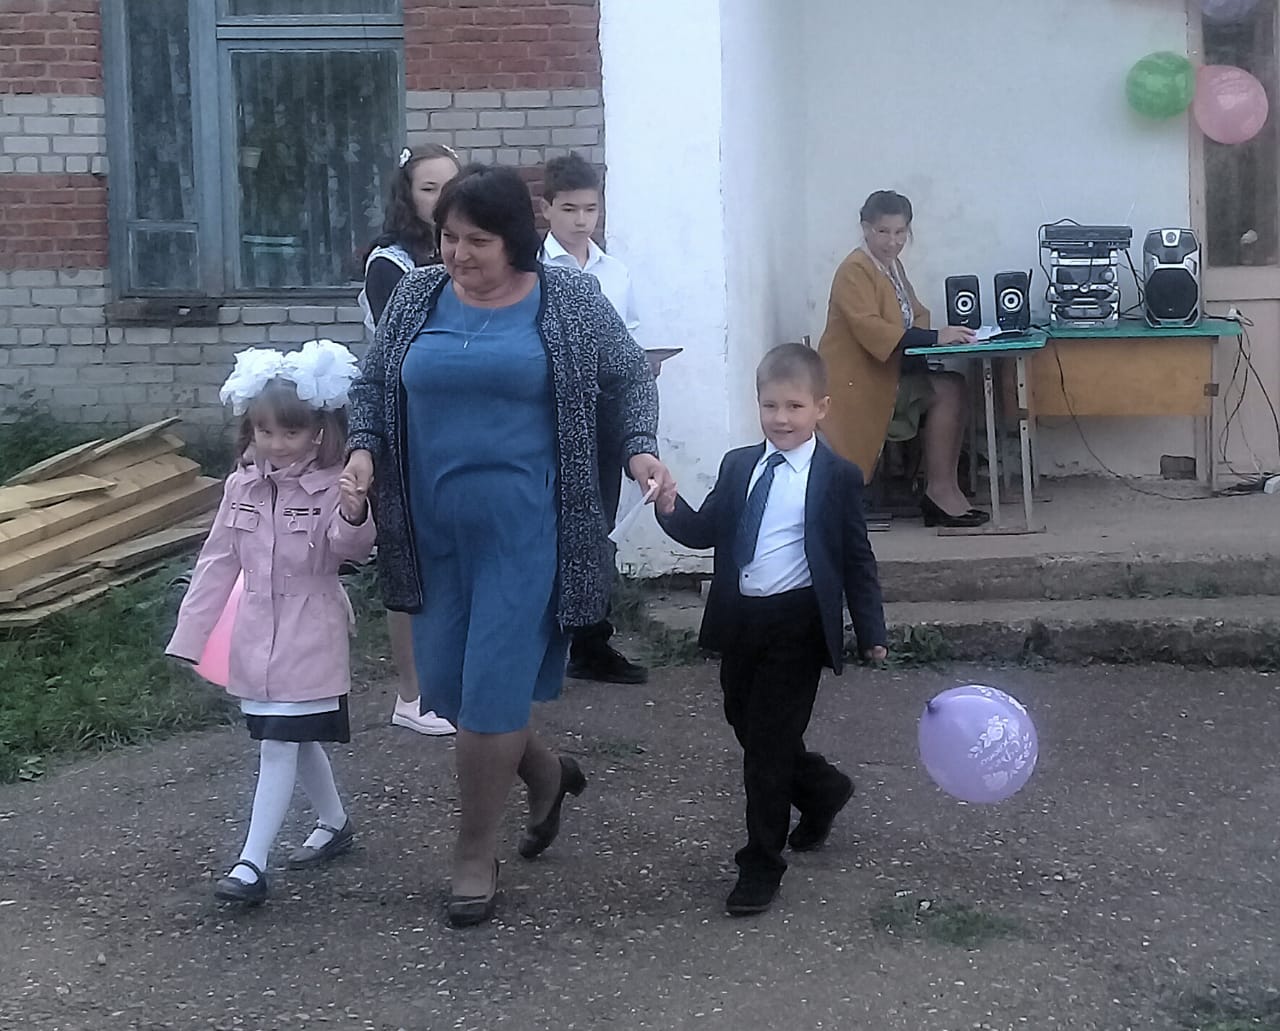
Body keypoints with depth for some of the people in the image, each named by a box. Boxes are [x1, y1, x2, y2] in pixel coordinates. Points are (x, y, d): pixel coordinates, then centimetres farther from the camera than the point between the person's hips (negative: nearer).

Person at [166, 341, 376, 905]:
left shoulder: (333, 487, -14)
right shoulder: (243, 485, 3)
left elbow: (350, 548, -29)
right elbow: (219, 560, 9)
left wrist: (353, 517, -52)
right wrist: (191, 632, 10)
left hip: (309, 634, -6)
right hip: (257, 633, 6)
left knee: (280, 744, -7)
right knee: (295, 739, 18)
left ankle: (251, 864, -4)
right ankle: (334, 823, 38)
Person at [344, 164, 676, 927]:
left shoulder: (569, 300, -2)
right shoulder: (418, 297, 5)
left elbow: (629, 376, 7)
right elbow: (374, 383, 14)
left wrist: (641, 450, -9)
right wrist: (365, 450, -4)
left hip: (523, 528, -4)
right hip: (435, 529, 4)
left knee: (493, 689, -5)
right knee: (445, 684, 10)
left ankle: (476, 856, 13)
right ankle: (547, 773, 38)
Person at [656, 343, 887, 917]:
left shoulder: (837, 477, -4)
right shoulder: (738, 466, 10)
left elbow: (857, 560, -2)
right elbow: (704, 532, 8)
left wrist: (871, 633, -4)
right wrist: (670, 508, -12)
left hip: (796, 626, -6)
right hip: (739, 620, 6)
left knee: (769, 741, -3)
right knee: (747, 729, 16)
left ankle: (761, 865, 10)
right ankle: (822, 790, 44)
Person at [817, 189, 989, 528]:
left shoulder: (892, 265, 17)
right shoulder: (855, 271, -12)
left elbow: (915, 315, 16)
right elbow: (870, 329, -25)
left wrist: (942, 334, -9)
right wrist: (934, 338, -30)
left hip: (889, 373, 9)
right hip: (857, 381, -9)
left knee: (952, 389, -12)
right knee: (946, 392, -20)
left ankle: (943, 490, -14)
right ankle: (940, 492, -17)